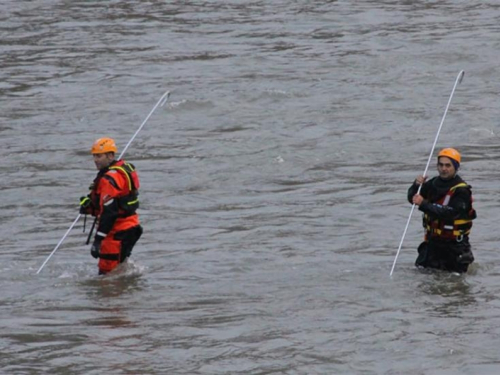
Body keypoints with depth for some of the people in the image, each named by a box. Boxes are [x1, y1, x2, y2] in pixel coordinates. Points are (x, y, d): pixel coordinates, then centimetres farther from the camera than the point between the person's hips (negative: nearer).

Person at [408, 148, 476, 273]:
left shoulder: (461, 191, -19)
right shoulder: (434, 183, 2)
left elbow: (449, 212, -31)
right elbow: (412, 198, 4)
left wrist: (423, 204, -36)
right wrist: (417, 185, -18)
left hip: (454, 243, -6)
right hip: (433, 239, 6)